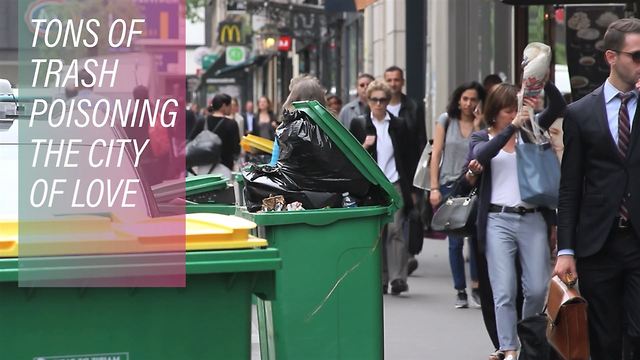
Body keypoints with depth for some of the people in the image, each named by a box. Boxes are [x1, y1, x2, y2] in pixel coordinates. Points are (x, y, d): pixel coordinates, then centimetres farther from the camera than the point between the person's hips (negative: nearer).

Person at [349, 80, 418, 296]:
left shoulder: (399, 125, 9)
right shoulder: (359, 124, 8)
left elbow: (409, 157, 11)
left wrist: (409, 187, 5)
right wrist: (363, 146, -11)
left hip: (395, 184, -1)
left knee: (395, 229, -12)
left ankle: (398, 278, -15)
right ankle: (380, 279, 9)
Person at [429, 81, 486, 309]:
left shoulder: (482, 125, 5)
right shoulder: (446, 120, 4)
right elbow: (436, 154, 3)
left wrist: (478, 127, -11)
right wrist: (434, 188, -3)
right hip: (449, 185, 0)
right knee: (455, 241, 1)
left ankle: (476, 286, 6)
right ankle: (460, 291, 8)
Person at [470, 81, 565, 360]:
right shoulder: (481, 138, 8)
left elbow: (558, 106, 2)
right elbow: (482, 154, -15)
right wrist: (512, 127, -23)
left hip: (533, 219, 2)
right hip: (499, 220, -2)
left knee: (538, 289, 0)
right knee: (504, 292, -6)